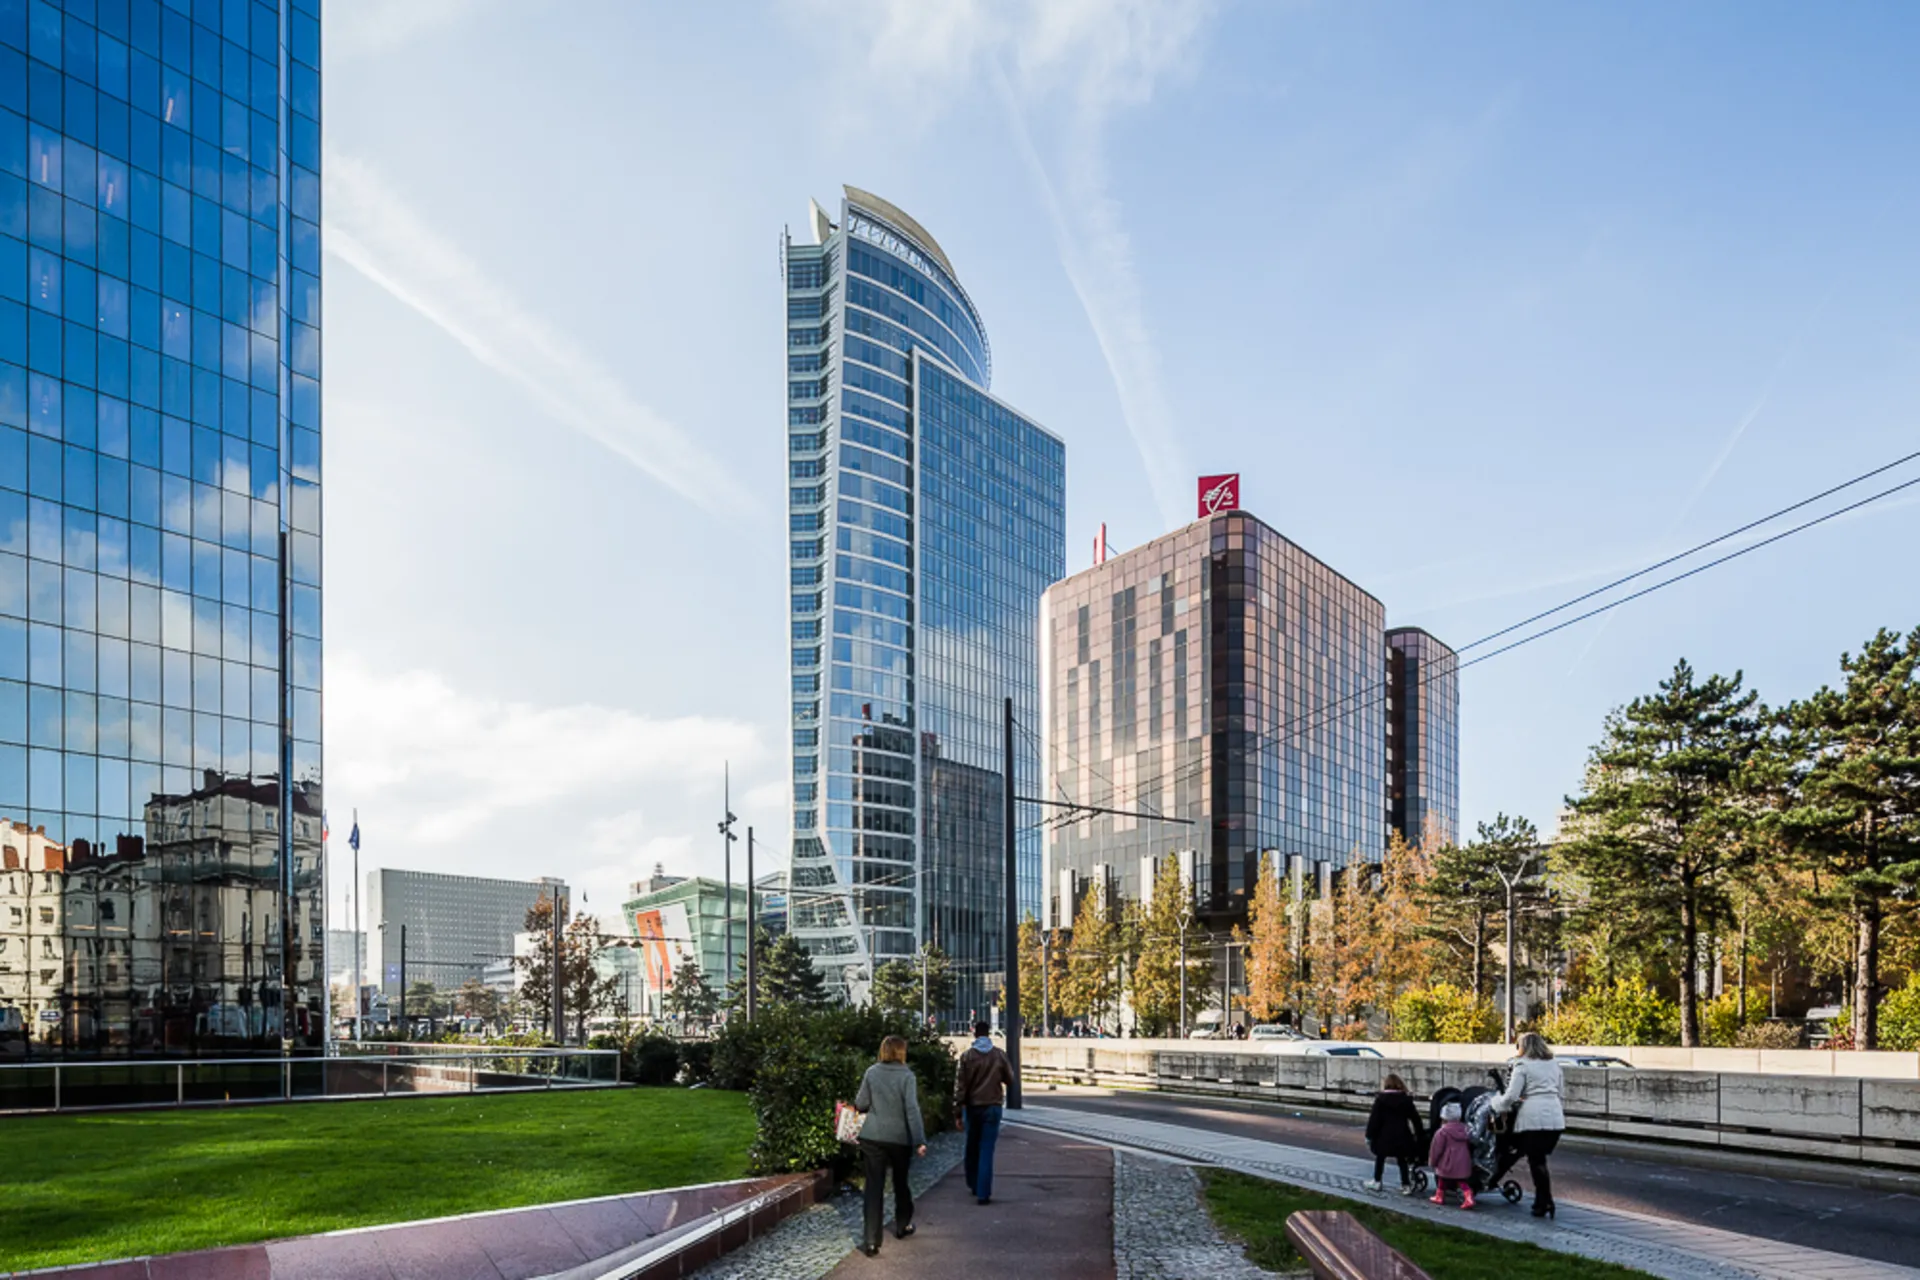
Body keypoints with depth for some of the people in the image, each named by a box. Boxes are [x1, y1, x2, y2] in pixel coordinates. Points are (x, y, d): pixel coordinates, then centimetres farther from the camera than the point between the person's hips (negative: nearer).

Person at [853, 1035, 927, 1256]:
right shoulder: (906, 1076, -9)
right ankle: (902, 1225, 38)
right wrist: (920, 1140, -18)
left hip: (872, 1137, 1)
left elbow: (860, 1104, 3)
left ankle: (871, 1240, -7)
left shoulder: (871, 1072, -2)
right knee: (901, 1182, 21)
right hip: (900, 1138, -1)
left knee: (874, 1186, 0)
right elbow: (912, 1109, -16)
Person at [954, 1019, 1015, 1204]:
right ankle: (983, 1193, -6)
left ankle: (973, 1185, 28)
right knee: (987, 1151, 0)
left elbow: (960, 1085, -7)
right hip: (993, 1106, 0)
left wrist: (958, 1111, -2)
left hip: (972, 1107, 0)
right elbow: (1010, 1080, 5)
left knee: (972, 1148, 18)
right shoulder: (1000, 1055, -3)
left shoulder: (967, 1056, -5)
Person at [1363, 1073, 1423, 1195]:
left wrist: (1369, 1135, -2)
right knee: (1402, 1160, 11)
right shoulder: (1406, 1100, 1)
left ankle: (1376, 1181, 23)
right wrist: (1418, 1135, 13)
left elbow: (1374, 1119, -8)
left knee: (1380, 1159, 16)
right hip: (1401, 1137, 2)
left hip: (1384, 1137, -2)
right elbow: (1415, 1119, 4)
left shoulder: (1380, 1099, -6)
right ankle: (1406, 1185, 7)